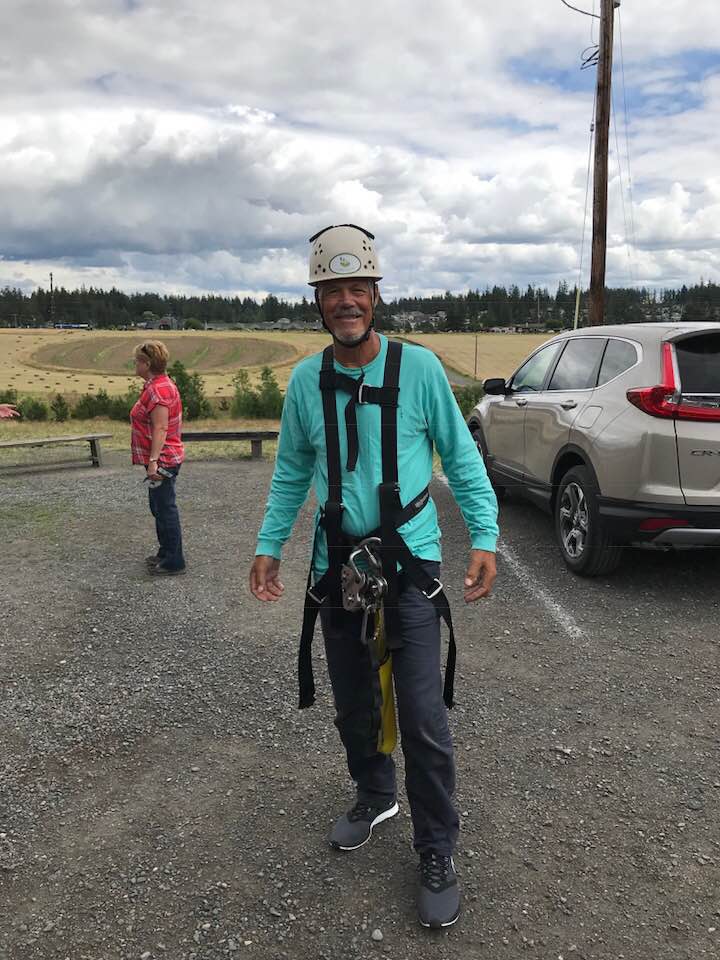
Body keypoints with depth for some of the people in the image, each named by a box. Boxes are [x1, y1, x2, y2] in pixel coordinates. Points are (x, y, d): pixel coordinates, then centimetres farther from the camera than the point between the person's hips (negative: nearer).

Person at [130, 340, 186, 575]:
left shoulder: (158, 389, -19)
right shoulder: (160, 385, 14)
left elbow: (160, 428, -25)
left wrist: (153, 461, -29)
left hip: (162, 461, -11)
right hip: (164, 459, 11)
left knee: (165, 509, -4)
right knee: (160, 508, 20)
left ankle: (174, 562, 4)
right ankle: (165, 553, 32)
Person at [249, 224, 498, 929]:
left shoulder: (419, 368, -8)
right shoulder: (305, 380, 0)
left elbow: (461, 459, 0)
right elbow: (291, 471, 11)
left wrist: (484, 538, -9)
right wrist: (269, 546, 6)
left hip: (410, 567, -3)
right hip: (336, 569, 3)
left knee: (423, 721, -2)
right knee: (353, 707, 18)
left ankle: (437, 855, 20)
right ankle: (374, 797, 46)